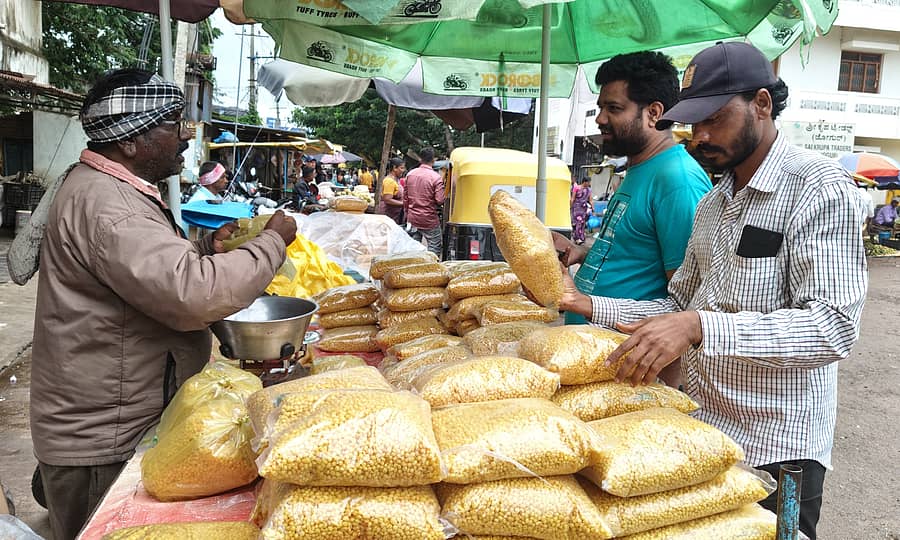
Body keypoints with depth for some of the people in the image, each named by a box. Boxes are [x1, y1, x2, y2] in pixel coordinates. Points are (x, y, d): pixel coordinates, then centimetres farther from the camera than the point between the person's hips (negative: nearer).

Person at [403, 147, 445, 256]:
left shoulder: (410, 174, 3)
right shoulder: (436, 177, -15)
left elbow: (405, 197, 10)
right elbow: (440, 200, -16)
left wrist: (406, 212, 21)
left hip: (412, 218, 5)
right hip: (430, 220, -5)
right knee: (434, 247, 4)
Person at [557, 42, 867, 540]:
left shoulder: (820, 188, -13)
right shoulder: (711, 205, 11)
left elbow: (835, 327, -24)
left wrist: (699, 327, -35)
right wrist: (588, 304, 0)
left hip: (775, 449, -7)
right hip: (698, 429, 7)